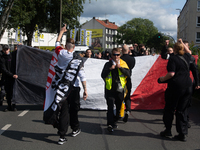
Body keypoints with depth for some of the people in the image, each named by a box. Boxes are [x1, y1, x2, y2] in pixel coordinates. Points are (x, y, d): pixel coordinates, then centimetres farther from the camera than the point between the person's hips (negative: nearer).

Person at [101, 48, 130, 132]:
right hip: (110, 89, -2)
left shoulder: (123, 64, 6)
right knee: (110, 107, -10)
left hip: (120, 89, 2)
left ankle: (114, 122, 29)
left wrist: (120, 67, -16)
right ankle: (110, 124, -10)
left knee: (118, 107, 11)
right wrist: (109, 69, -15)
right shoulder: (108, 64, 4)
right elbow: (103, 75, -3)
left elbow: (128, 74, -7)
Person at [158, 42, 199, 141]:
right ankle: (183, 133, 10)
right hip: (187, 86, 6)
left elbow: (171, 74, -19)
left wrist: (162, 79, -6)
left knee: (169, 109, 11)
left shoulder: (173, 59, -10)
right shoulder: (187, 57, 7)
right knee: (182, 110, 11)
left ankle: (168, 130, 20)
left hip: (176, 86, -5)